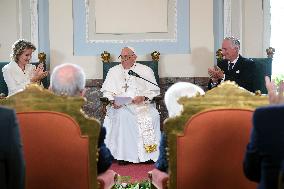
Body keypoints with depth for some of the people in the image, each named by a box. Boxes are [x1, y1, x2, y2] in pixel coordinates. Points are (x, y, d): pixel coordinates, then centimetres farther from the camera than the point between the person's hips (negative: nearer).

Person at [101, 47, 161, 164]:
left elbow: (154, 90, 6)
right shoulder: (113, 71, 18)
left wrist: (143, 97, -14)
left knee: (153, 116, -31)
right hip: (120, 105, 0)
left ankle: (149, 153, -21)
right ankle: (123, 155, -29)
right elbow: (107, 91, 13)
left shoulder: (145, 70, 13)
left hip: (142, 104, 0)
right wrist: (112, 100, -8)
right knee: (122, 116, -34)